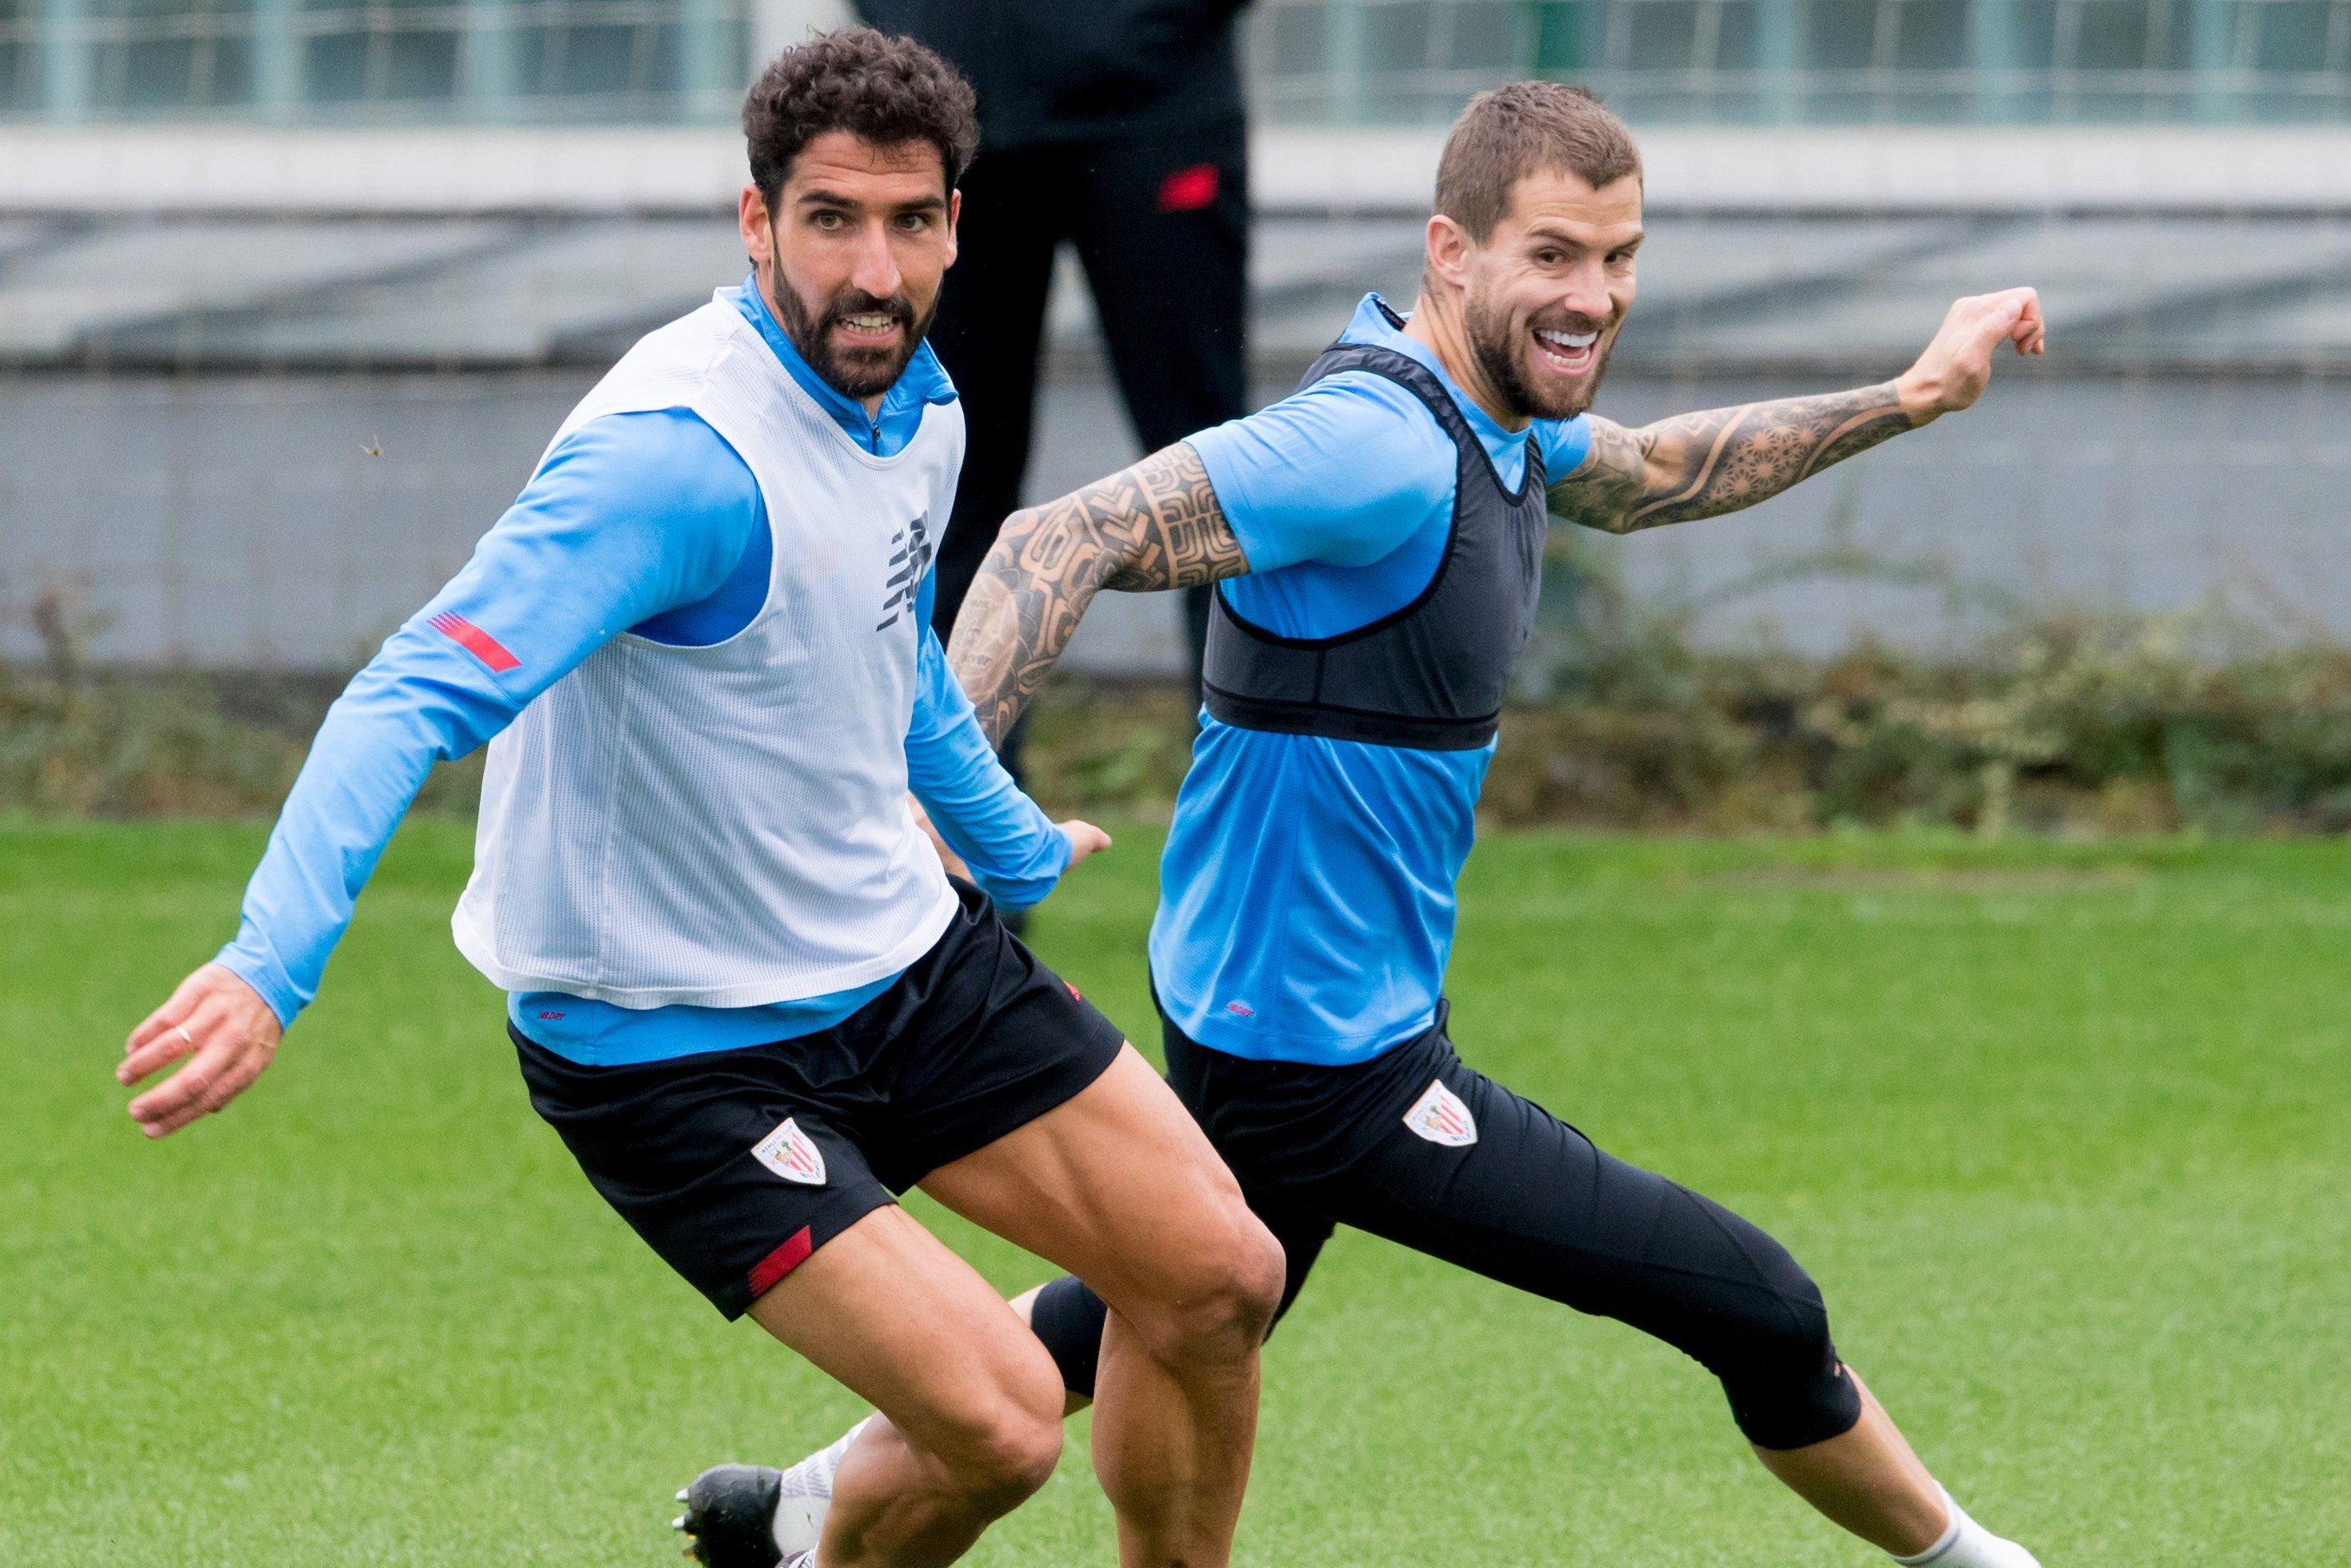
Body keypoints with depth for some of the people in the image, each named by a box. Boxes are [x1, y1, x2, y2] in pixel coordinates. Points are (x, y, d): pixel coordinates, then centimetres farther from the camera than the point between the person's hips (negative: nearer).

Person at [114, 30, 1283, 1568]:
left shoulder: (917, 403, 0)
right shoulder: (679, 456, -29)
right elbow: (421, 695, -37)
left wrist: (1014, 849, 40)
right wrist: (269, 966, -50)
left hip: (906, 956, 8)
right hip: (677, 1046, -8)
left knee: (1220, 1278, 7)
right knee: (1001, 1428, -16)